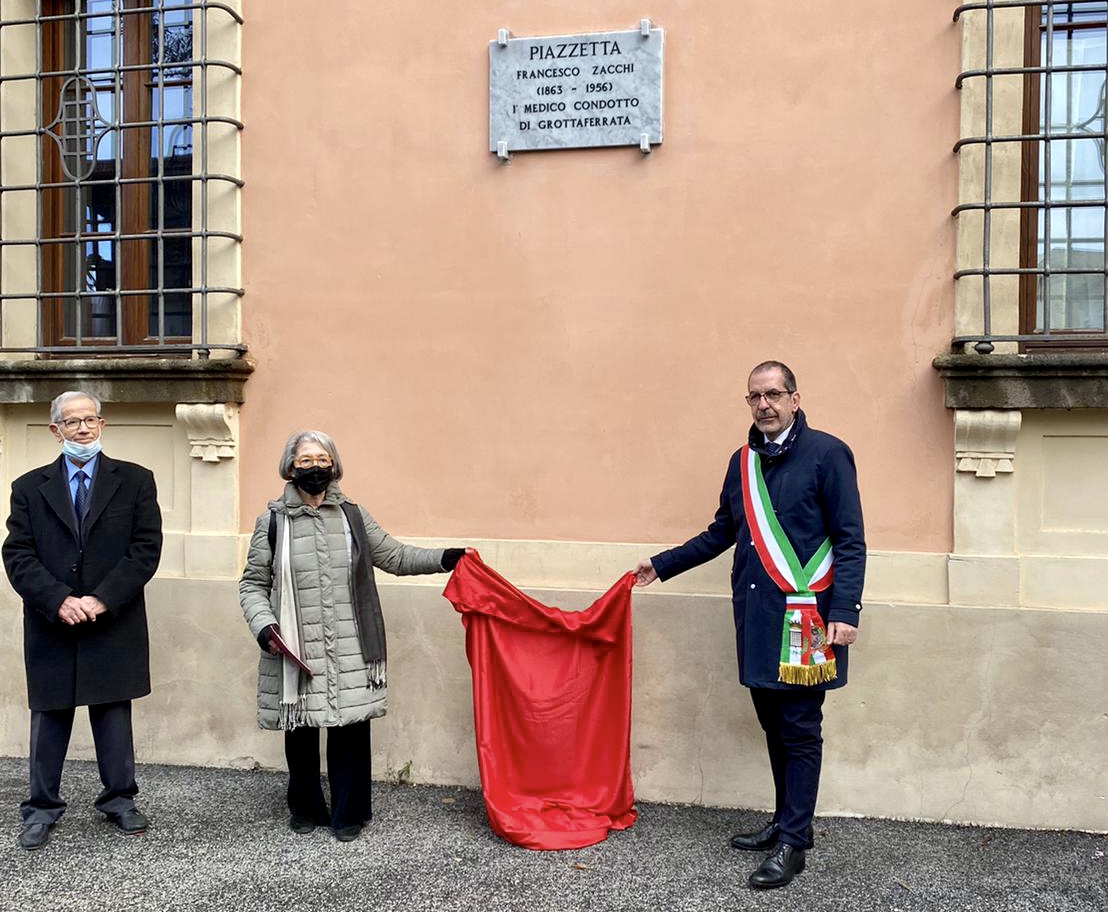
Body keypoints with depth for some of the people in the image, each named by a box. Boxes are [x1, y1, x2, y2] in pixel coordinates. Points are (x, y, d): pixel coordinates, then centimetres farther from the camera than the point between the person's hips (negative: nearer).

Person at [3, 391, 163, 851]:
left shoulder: (135, 481, 2)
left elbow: (146, 549, -5)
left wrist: (102, 599, -15)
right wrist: (59, 601, -15)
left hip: (115, 626, -1)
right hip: (50, 626, 1)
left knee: (114, 717, 10)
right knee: (48, 720, 11)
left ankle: (119, 800, 25)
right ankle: (42, 808, 26)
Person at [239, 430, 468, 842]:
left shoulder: (353, 515, 8)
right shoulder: (273, 521, 3)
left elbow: (395, 556, 12)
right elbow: (252, 584, 8)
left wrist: (443, 558, 0)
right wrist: (264, 626, -8)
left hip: (351, 651, 1)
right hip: (296, 651, -1)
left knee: (351, 728, 5)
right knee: (301, 731, 10)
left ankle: (348, 813, 23)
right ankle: (306, 808, 33)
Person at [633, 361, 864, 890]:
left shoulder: (827, 454, -5)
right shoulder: (743, 462, 13)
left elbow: (850, 541, -8)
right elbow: (721, 533, 22)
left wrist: (844, 610, -17)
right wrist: (662, 566, 23)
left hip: (802, 617, -6)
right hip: (754, 614, 6)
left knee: (799, 731, 2)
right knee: (773, 724, 14)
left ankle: (792, 844, 12)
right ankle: (786, 821, 29)